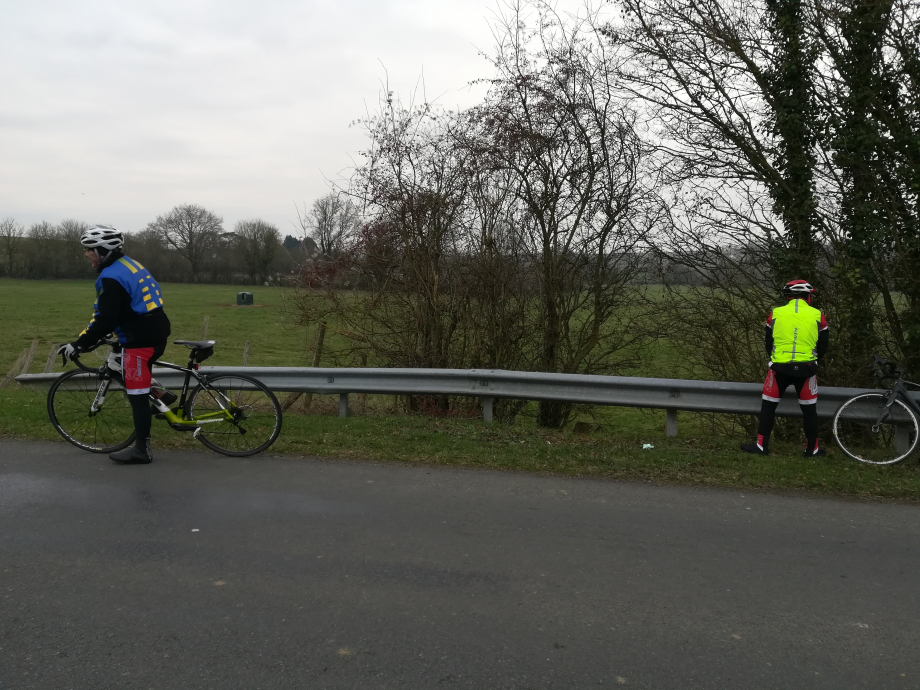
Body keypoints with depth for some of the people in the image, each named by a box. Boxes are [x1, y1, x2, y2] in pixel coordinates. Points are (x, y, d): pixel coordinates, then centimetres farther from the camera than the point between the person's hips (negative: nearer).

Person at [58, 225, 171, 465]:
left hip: (141, 340, -10)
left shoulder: (110, 277, -16)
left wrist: (78, 344, -15)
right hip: (155, 332, 10)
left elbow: (105, 319, -21)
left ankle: (141, 450, 2)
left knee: (137, 393, -3)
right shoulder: (128, 265, 14)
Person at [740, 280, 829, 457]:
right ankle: (812, 449, 20)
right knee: (809, 409, 13)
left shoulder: (776, 313, 2)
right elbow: (823, 345, 11)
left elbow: (768, 343, 13)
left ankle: (761, 445, 11)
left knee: (768, 406, 11)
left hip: (779, 367, 0)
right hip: (806, 368, 1)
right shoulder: (817, 315, 2)